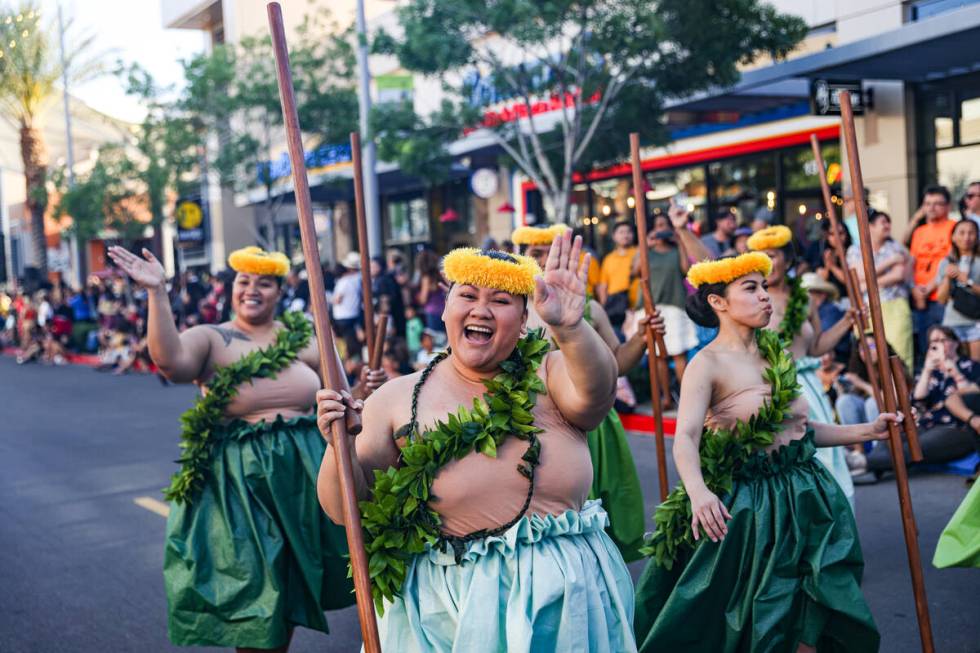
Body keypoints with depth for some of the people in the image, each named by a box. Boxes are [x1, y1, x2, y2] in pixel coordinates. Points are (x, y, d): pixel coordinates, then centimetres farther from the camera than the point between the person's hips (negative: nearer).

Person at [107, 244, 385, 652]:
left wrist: (362, 391, -9)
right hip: (239, 479, -3)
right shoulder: (210, 339, -3)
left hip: (307, 472, 4)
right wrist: (157, 292, -31)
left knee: (290, 591, 14)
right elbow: (170, 361, -26)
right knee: (253, 589, 5)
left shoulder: (304, 338, 7)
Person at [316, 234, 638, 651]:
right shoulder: (397, 399, -1)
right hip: (444, 609, 0)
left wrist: (570, 330, -45)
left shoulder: (548, 374, -3)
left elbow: (593, 394, -27)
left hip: (566, 598, 1)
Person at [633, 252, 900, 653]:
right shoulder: (708, 363, -13)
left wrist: (866, 431, 10)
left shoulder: (775, 352, 7)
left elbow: (797, 429, 14)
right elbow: (685, 437, -26)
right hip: (746, 507, -6)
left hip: (802, 495, 6)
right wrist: (697, 491, -44)